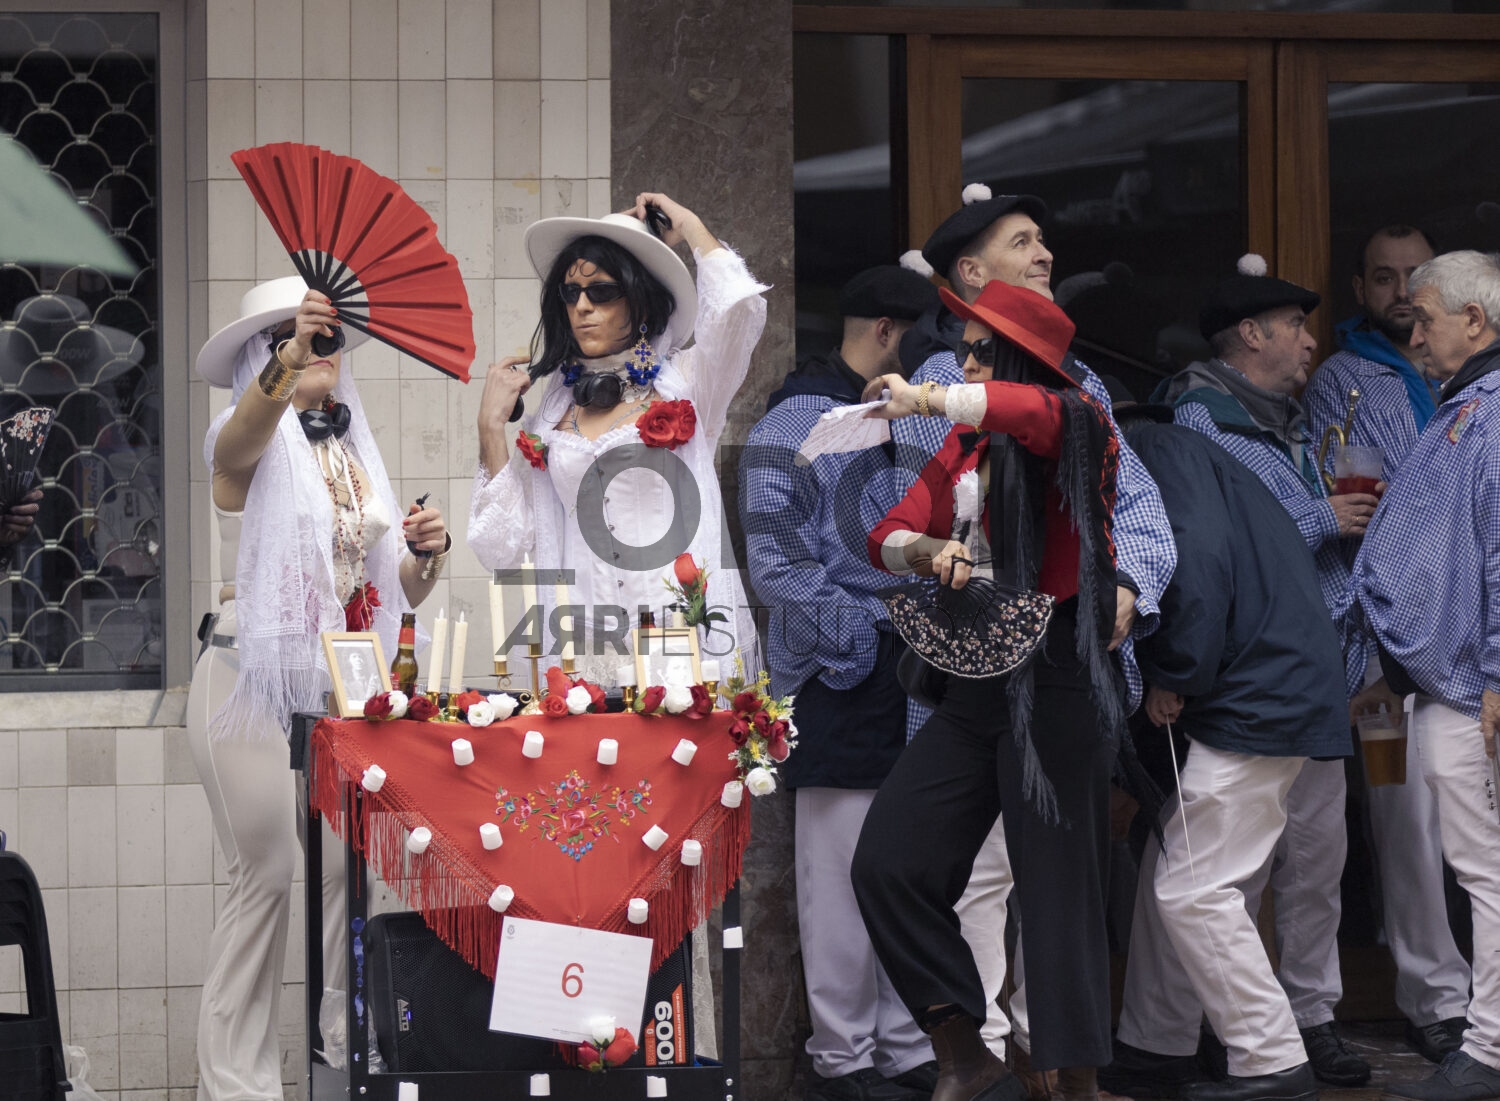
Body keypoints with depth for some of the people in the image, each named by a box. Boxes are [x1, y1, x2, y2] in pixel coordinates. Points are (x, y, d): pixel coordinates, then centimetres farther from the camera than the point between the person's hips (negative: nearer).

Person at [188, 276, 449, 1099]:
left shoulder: (353, 459, 16)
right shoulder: (248, 446, -3)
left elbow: (397, 593, 18)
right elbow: (251, 422, -30)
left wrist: (426, 552, -4)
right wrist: (290, 358, -49)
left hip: (338, 686, 6)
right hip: (253, 682, -6)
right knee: (267, 876, -7)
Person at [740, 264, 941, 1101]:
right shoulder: (799, 423, -7)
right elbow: (776, 561, -14)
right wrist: (854, 639, -15)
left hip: (921, 674, 8)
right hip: (844, 682, -8)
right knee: (846, 872, -3)